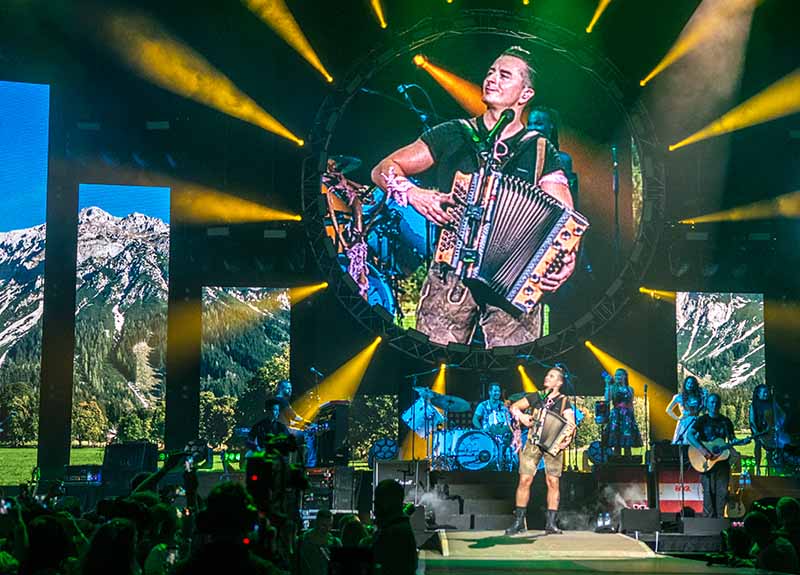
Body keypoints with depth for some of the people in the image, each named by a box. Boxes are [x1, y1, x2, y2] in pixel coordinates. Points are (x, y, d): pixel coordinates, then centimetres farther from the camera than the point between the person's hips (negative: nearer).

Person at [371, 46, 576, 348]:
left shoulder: (540, 152, 8)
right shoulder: (454, 135, 9)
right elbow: (383, 169, 11)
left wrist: (565, 258, -23)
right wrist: (412, 194, -10)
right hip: (450, 275, 1)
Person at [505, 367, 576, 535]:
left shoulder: (564, 402, 3)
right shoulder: (536, 397, 10)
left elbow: (571, 425, -6)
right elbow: (513, 407, 13)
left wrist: (567, 439, -25)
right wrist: (521, 416, -7)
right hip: (533, 443, 1)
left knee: (553, 482, -5)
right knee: (525, 480, -5)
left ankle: (551, 523, 2)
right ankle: (519, 522, 1)